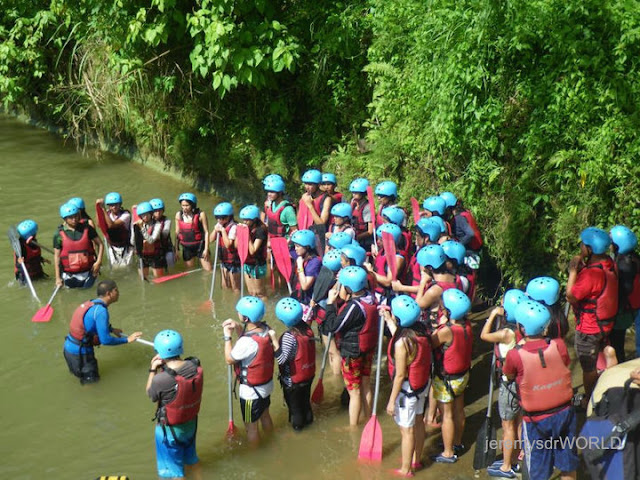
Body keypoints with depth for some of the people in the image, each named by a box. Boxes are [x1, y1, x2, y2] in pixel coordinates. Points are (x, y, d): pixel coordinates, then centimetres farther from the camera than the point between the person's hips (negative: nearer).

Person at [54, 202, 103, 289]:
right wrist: (58, 277, -4)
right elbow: (57, 256, -1)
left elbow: (99, 244, 6)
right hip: (70, 275, -1)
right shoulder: (59, 234, -4)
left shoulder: (87, 228, -1)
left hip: (88, 272, 1)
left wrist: (98, 262, -8)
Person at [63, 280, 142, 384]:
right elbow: (105, 340, -22)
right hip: (79, 351, -8)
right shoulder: (101, 311, -23)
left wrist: (111, 330, 21)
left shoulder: (91, 303, 3)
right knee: (92, 378, 7)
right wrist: (127, 339, -12)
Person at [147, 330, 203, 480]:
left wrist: (153, 369, -5)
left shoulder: (161, 379, -36)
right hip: (191, 422, 6)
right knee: (191, 458, 32)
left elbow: (150, 393, -12)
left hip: (170, 429, -6)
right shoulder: (195, 367, -19)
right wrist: (164, 367, -8)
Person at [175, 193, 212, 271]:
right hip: (186, 248, 3)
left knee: (208, 270, -6)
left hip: (200, 246, -3)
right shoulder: (178, 215, -3)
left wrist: (206, 249, -12)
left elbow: (206, 232, -8)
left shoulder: (200, 214, -13)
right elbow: (177, 232, 6)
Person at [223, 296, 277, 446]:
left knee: (251, 426, 15)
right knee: (265, 415, 30)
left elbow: (229, 359, -18)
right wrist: (238, 329, -8)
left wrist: (227, 336, -10)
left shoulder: (248, 342, -36)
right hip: (267, 384, 8)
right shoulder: (266, 329, -13)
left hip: (251, 391, -8)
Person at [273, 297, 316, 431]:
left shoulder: (289, 337, -33)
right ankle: (308, 418, 49)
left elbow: (281, 359, -36)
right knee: (305, 400, 30)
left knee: (294, 404, 20)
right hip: (308, 375, 6)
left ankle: (297, 424, 39)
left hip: (292, 380, -6)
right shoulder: (308, 329, -12)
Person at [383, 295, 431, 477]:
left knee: (406, 429, 9)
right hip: (422, 385, 8)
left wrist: (392, 400, -15)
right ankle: (416, 459, 44)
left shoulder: (401, 343, -31)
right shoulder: (420, 329, -10)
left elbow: (400, 375, -24)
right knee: (418, 421, 24)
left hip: (407, 389, -8)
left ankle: (406, 469, 25)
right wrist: (388, 320, 18)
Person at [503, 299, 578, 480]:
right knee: (567, 465, 23)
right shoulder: (559, 345, -17)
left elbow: (509, 375, -3)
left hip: (536, 419, -3)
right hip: (564, 412, 3)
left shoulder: (515, 355, -24)